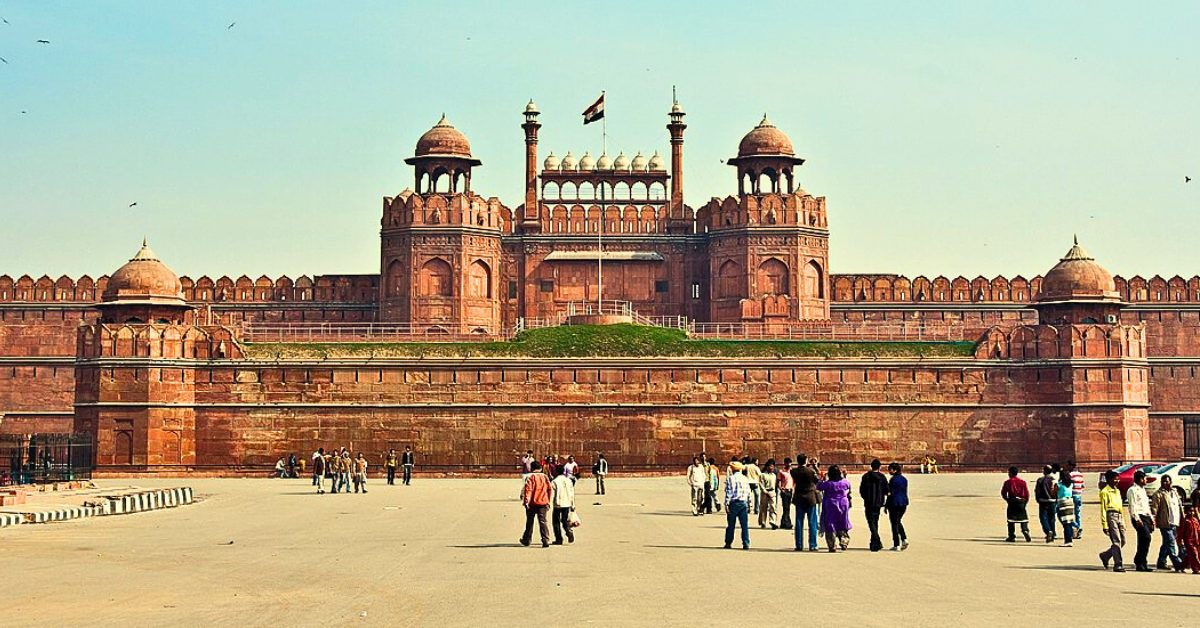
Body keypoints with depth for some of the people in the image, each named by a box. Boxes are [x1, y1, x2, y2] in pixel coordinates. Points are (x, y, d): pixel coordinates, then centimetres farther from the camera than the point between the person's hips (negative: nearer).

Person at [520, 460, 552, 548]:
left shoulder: (530, 477, -6)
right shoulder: (544, 477, 7)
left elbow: (528, 490, -15)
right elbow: (549, 489, 10)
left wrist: (526, 501, -15)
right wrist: (548, 501, 17)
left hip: (532, 503, -3)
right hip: (543, 503, 3)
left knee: (529, 521, 11)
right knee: (543, 521, 1)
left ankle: (526, 539, 24)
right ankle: (546, 540, -12)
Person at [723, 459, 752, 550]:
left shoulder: (730, 478, -5)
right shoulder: (745, 479, 9)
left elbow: (728, 493, -9)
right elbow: (749, 493, 11)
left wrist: (726, 505, -7)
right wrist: (749, 505, 16)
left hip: (734, 503, -3)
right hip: (744, 503, 3)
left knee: (731, 525, 6)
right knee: (745, 525, 1)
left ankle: (728, 543, 11)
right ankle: (746, 544, -4)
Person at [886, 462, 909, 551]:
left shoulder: (893, 480, -15)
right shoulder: (904, 479, 9)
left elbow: (890, 494, -15)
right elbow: (905, 493, 14)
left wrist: (886, 506, -9)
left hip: (894, 504, -7)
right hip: (903, 503, 7)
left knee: (894, 524, 1)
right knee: (898, 522, 22)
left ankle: (897, 545, 1)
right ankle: (904, 539, 6)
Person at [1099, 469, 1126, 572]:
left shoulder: (1117, 491, 21)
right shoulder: (1105, 492, -3)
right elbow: (1103, 509, -7)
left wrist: (1123, 522, 22)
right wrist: (1104, 524, -13)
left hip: (1119, 517, 8)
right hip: (1111, 516, -8)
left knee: (1123, 541, 6)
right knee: (1116, 541, -11)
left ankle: (1105, 556, 24)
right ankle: (1118, 565, -9)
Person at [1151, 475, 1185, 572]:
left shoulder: (1175, 493, 18)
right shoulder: (1158, 494, -2)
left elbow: (1180, 506, 25)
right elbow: (1154, 507, -9)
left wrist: (1182, 518, 20)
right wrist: (1153, 518, -21)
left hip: (1175, 523, 7)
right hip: (1165, 523, -7)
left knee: (1167, 544, 13)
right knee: (1171, 544, -12)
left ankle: (1161, 563, 23)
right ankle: (1177, 564, -16)